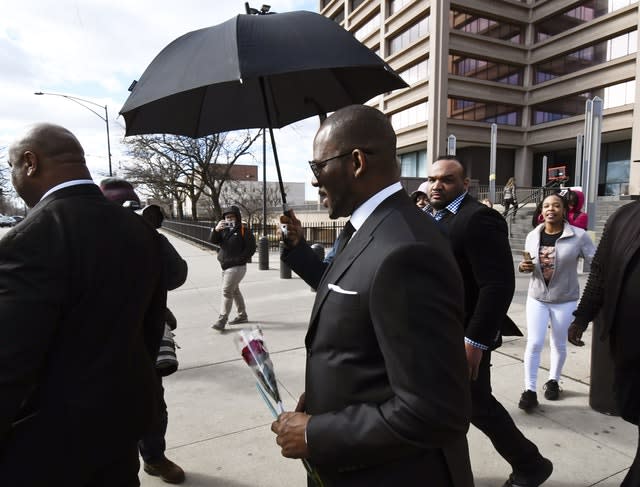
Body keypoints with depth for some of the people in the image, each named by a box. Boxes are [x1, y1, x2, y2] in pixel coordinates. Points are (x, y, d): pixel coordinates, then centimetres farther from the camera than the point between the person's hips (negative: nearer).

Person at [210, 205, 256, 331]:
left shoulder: (244, 230, -8)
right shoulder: (224, 230, 10)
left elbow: (251, 248, -11)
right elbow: (213, 241, -2)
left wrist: (239, 260, -14)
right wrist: (216, 230, -21)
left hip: (237, 267, -8)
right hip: (225, 266, 8)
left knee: (226, 291, -12)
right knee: (234, 291, 17)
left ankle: (222, 320, -8)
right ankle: (242, 315, 31)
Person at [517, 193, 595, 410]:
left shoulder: (579, 236, -14)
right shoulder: (532, 236, -3)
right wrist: (523, 267, -13)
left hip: (565, 300, -1)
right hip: (537, 298, 2)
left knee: (559, 344, 16)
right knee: (534, 343, -2)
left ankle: (553, 381, 38)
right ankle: (530, 390, 8)